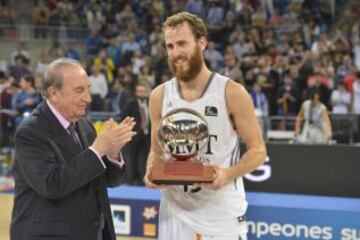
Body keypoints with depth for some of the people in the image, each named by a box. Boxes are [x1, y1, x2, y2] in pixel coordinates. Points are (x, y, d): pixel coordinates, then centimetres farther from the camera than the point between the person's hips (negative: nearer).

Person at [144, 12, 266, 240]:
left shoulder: (232, 93, -8)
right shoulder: (160, 96, 3)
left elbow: (258, 150, -5)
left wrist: (228, 174, -22)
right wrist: (152, 172, -8)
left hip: (223, 214, -3)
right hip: (175, 214, 3)